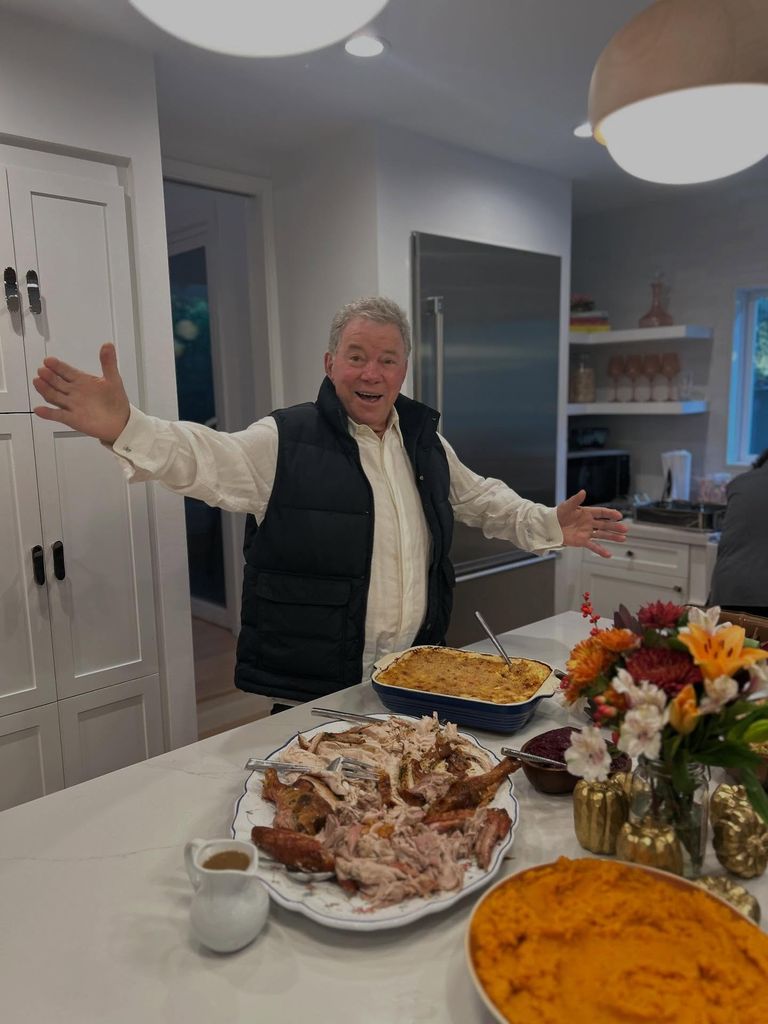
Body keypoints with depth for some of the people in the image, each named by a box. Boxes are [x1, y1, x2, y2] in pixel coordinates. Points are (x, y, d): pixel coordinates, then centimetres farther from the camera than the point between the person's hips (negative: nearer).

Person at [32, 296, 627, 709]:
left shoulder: (426, 441, 8)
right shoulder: (285, 442, -10)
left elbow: (482, 501, 20)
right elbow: (204, 459, -25)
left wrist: (549, 526, 10)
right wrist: (125, 429, -43)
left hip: (414, 679, 5)